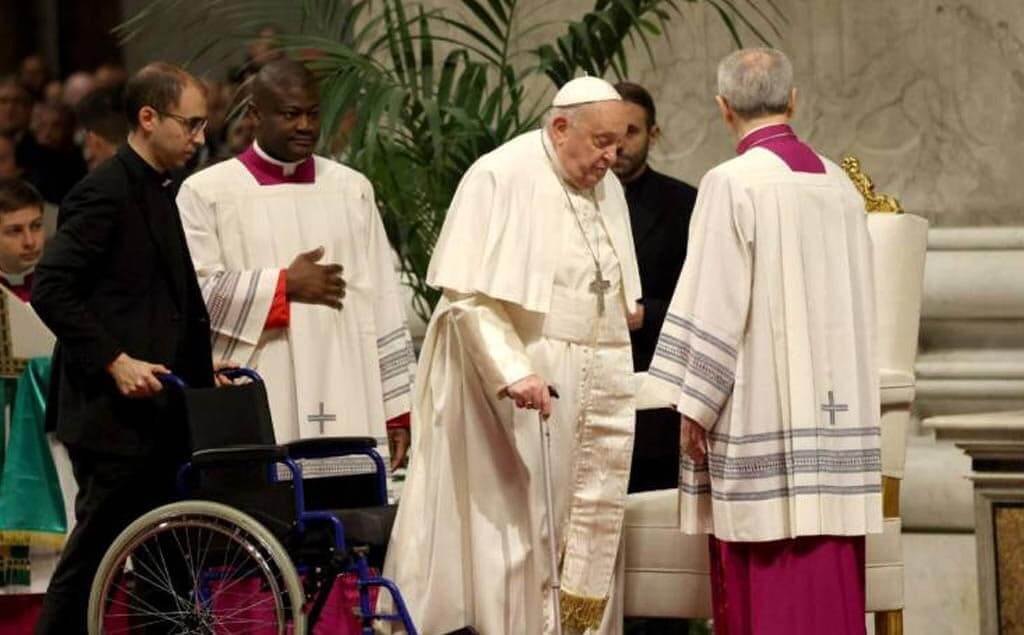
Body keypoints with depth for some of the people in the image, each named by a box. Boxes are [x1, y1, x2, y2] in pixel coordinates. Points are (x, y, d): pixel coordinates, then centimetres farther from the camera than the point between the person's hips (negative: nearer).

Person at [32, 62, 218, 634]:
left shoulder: (165, 194, 15)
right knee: (94, 550, -4)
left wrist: (199, 360, 10)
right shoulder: (106, 194, -13)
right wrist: (115, 362, -21)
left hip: (158, 414, 9)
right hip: (114, 414, -9)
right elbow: (51, 290, -19)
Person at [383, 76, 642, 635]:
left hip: (596, 386, 7)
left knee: (594, 527, 5)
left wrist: (617, 388, 14)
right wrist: (513, 372, -25)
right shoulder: (500, 177, -10)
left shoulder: (607, 189, 12)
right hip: (519, 377, -7)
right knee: (519, 522, -6)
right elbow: (468, 294, -16)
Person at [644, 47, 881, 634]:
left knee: (763, 583, -2)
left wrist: (694, 405, -8)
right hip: (835, 408, 6)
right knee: (830, 574, 8)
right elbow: (858, 305, 14)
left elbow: (717, 304, -13)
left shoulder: (733, 184, -10)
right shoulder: (840, 186, 8)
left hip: (760, 407, -6)